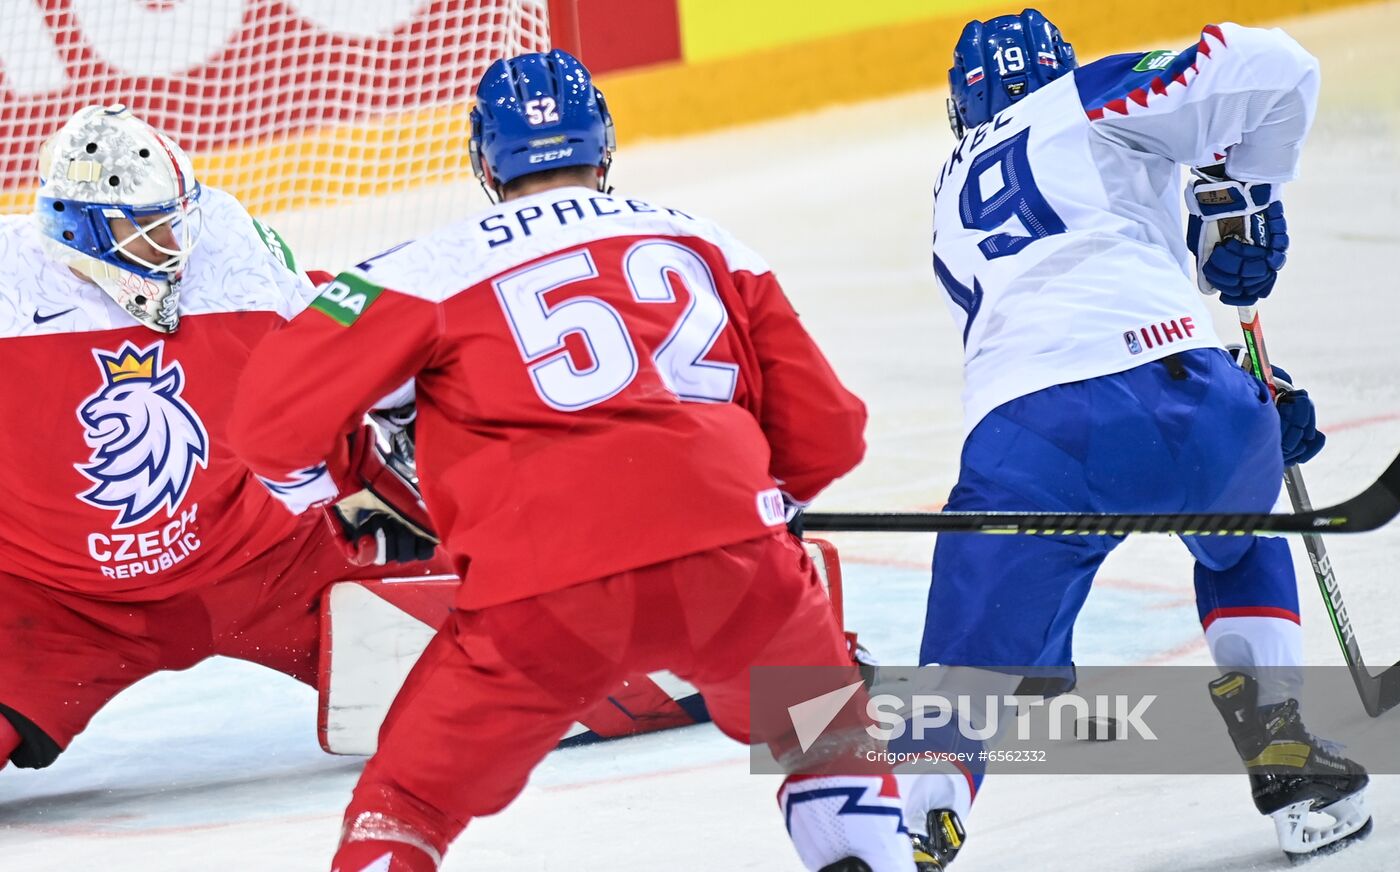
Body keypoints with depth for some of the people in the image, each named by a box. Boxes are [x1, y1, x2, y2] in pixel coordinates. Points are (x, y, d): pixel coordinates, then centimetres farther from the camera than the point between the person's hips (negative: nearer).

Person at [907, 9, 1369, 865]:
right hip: (1175, 398, -2)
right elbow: (1271, 69, 6)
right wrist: (1241, 197, 20)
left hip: (1022, 441, 2)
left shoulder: (954, 213, 35)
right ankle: (1285, 757, 23)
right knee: (1243, 542, 32)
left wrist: (1253, 406, 35)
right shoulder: (1092, 101, 19)